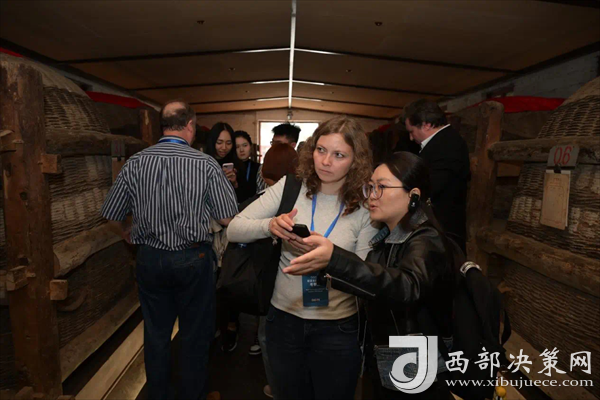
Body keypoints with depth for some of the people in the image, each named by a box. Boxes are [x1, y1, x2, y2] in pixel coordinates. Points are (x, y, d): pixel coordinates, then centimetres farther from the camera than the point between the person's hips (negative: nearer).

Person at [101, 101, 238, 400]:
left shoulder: (135, 163, -3)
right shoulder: (205, 164, -12)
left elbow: (111, 216, 3)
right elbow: (227, 219, -10)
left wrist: (130, 234, 22)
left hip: (149, 259, 3)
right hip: (192, 259, -3)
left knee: (156, 334, 19)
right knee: (194, 336, 14)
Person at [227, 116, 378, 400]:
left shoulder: (365, 206, -10)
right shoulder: (291, 186, -7)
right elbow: (234, 230, -8)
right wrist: (270, 225, -28)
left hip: (338, 328, -1)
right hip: (284, 320, 2)